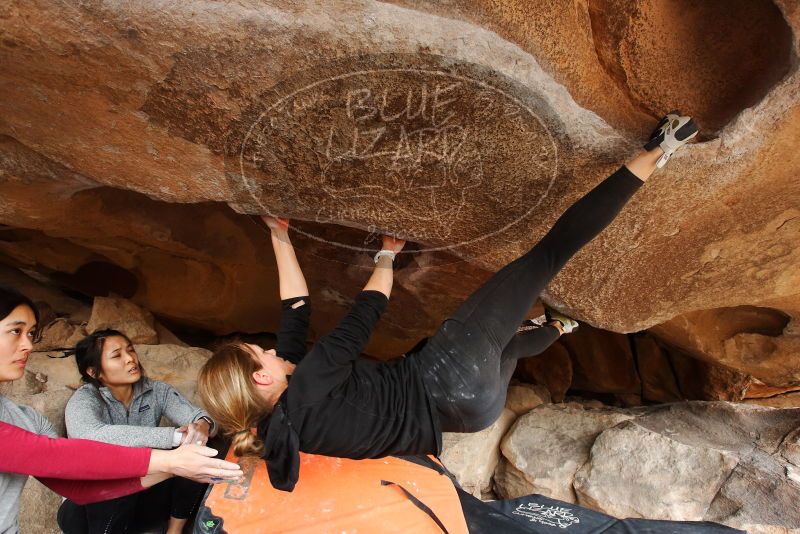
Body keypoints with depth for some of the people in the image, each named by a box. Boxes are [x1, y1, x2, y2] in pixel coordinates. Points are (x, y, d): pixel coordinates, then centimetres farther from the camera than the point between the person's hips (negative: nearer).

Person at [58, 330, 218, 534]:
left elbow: (197, 415, -18)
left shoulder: (157, 390, -5)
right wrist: (176, 436, -47)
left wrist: (202, 425, -45)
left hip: (144, 493, 4)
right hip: (92, 507, -4)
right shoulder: (84, 399, -18)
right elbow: (91, 435, -41)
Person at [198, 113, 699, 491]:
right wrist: (386, 256, 6)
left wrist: (280, 238, 13)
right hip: (452, 378, -9)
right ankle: (649, 158, -2)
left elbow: (296, 311, 8)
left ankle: (556, 328, 70)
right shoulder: (307, 386, -24)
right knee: (549, 253, -9)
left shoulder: (278, 427, 3)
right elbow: (366, 313, -12)